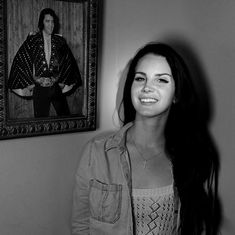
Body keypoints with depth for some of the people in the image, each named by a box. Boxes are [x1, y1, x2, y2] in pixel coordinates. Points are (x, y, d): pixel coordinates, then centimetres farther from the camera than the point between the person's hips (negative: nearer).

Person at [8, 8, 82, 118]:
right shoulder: (33, 39, -4)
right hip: (40, 88, -2)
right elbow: (20, 60, -2)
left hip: (56, 87, 2)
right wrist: (29, 83, -3)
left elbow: (68, 61, 12)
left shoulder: (59, 41, 3)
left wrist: (63, 81, 7)